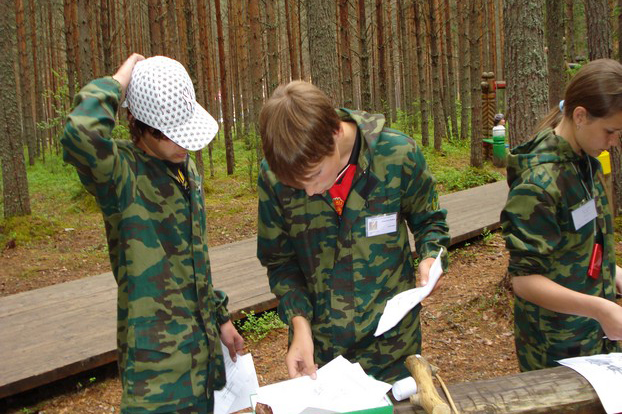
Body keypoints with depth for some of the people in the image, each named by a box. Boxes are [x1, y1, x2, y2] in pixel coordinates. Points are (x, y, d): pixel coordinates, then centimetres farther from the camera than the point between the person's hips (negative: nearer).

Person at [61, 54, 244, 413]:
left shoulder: (187, 167, 9)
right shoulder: (121, 171, -16)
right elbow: (81, 135, -40)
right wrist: (117, 82, -23)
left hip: (203, 346, 8)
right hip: (157, 355, -8)